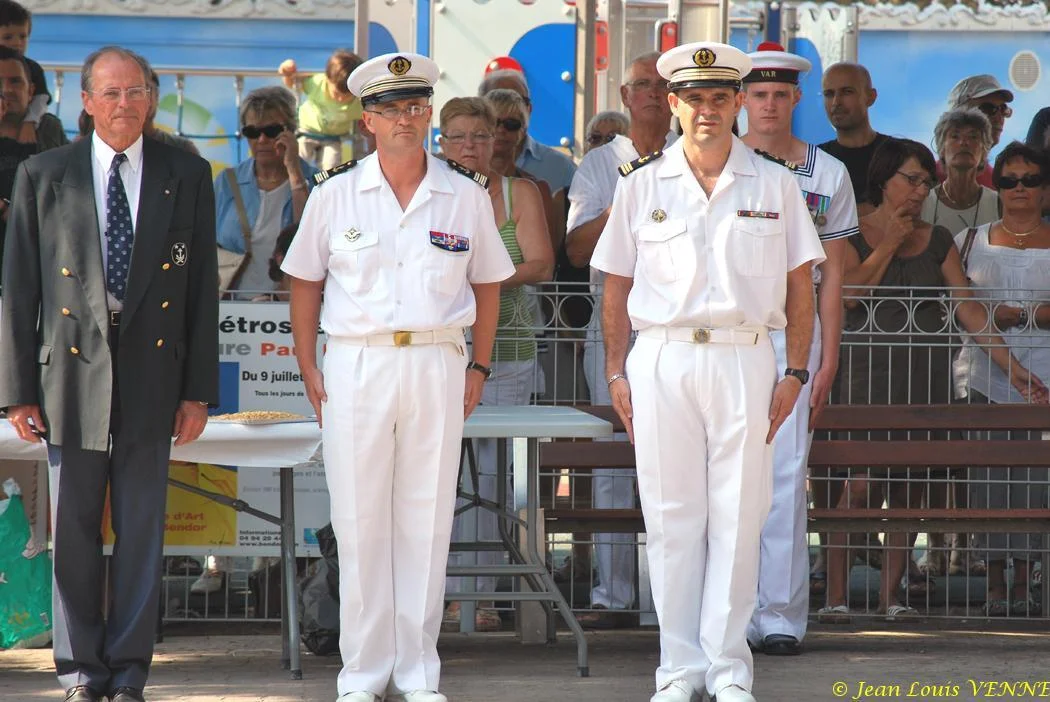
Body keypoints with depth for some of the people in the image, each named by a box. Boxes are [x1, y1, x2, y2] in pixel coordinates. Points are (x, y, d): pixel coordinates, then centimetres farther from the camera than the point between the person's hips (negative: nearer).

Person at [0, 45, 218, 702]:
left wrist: (199, 389, 1)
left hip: (152, 374, 0)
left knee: (142, 529, 3)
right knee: (74, 530, 3)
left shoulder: (187, 175, 5)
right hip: (72, 370, 0)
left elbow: (203, 288, 5)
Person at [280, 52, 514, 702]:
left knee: (427, 521, 3)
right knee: (359, 522, 1)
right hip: (356, 363, -1)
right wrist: (308, 367, 2)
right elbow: (305, 283, 9)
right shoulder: (335, 195, 4)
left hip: (437, 365, 1)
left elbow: (487, 285, 13)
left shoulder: (467, 197, 6)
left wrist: (479, 367, 6)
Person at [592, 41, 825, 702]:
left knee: (737, 516, -1)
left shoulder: (775, 184, 7)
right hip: (661, 357, 0)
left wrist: (794, 372, 1)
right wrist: (616, 371, 3)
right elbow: (617, 286, 10)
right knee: (671, 517, 2)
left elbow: (800, 286, 8)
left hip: (743, 357, 0)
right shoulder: (643, 183, 8)